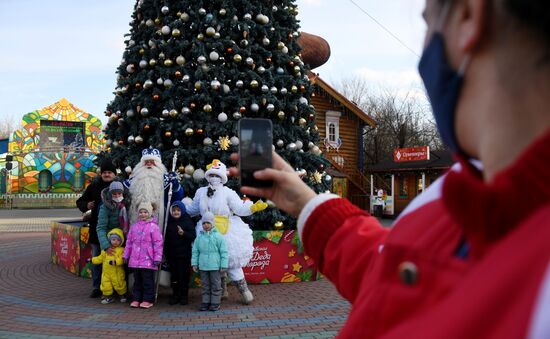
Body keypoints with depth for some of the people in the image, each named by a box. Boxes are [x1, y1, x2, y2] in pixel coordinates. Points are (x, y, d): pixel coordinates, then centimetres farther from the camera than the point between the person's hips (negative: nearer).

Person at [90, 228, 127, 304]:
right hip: (106, 272, 5)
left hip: (117, 273, -5)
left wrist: (115, 261, -34)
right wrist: (92, 260, 19)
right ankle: (108, 296, 22)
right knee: (105, 285, 5)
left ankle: (123, 295, 26)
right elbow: (100, 258, 23)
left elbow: (121, 259, -20)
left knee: (119, 285, 2)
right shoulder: (105, 250, 12)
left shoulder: (121, 250, -8)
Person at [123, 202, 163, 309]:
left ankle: (148, 300, 10)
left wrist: (157, 258, -12)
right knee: (137, 280, 13)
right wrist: (126, 255, 17)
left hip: (148, 260, -5)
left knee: (147, 280, 1)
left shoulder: (153, 227, -6)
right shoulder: (134, 226, 11)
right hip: (135, 260, 5)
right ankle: (136, 298, 22)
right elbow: (129, 242, 18)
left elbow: (158, 243, -8)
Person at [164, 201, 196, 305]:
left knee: (184, 276, 0)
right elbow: (166, 237, 16)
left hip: (184, 254, -4)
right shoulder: (169, 222, 10)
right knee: (174, 276, 7)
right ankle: (175, 295, 18)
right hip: (171, 254, 4)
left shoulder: (188, 222, -3)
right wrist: (165, 252, 12)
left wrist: (183, 233, -25)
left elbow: (193, 236, -9)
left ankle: (184, 296, 11)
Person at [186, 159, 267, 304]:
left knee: (231, 261, -4)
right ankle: (221, 289, 29)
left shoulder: (227, 192, -5)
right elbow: (192, 209, 21)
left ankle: (243, 289, 12)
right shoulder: (201, 192, 8)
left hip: (226, 233, -4)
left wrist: (253, 207, -24)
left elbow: (240, 209, -9)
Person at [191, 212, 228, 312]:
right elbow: (195, 251, 10)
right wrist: (194, 263, 6)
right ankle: (206, 302, 21)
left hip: (215, 266, -4)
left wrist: (224, 265, -8)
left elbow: (224, 252, -6)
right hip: (203, 266, 4)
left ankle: (215, 303, 14)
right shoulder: (199, 237, 4)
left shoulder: (218, 236, -6)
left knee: (215, 285, 5)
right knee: (205, 285, 12)